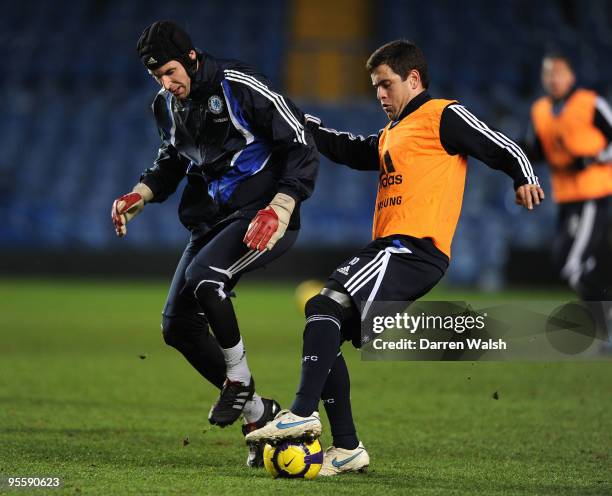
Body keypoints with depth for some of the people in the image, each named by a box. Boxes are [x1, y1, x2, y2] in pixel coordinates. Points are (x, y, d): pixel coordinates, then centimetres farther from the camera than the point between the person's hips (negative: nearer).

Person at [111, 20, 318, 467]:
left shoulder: (240, 87, -15)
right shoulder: (167, 105, 8)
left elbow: (302, 147, -14)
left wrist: (279, 210, -24)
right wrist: (140, 195, 7)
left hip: (262, 217, -8)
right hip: (211, 222, 9)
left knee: (203, 277, -33)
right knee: (177, 325, 0)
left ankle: (239, 380, -11)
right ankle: (257, 413, 11)